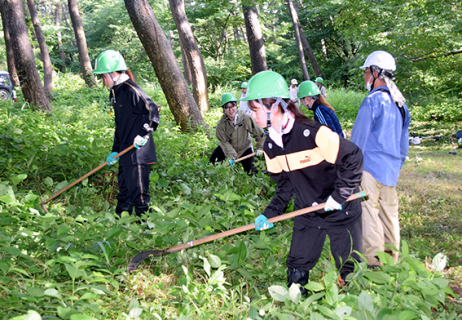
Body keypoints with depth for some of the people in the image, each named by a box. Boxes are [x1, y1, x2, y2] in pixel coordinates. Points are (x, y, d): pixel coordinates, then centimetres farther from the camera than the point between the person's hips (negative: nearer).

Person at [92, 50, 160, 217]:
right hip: (125, 152, 10)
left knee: (138, 189, -4)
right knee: (124, 188, 17)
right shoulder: (115, 93, 16)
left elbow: (152, 109, -19)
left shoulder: (131, 90, -14)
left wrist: (144, 134, -19)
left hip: (138, 151, -10)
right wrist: (115, 151, 19)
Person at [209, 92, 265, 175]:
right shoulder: (221, 124, -20)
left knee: (252, 171, -7)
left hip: (244, 149, -1)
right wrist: (231, 156, -31)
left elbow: (259, 133, -11)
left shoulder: (246, 118, -23)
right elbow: (224, 142, -21)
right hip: (228, 148, 1)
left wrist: (260, 148, -9)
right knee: (212, 161, -3)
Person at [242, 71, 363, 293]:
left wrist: (339, 196, -19)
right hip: (307, 213, 6)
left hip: (340, 211, -6)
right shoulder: (270, 146, -2)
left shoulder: (313, 133, -25)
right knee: (297, 266, 9)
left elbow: (353, 158, -20)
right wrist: (271, 213, -1)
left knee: (349, 267, 6)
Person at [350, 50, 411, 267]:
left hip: (370, 165, -8)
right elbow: (404, 141, 19)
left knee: (368, 210, -4)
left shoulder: (372, 100, -13)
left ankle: (373, 261, -3)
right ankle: (391, 259, 21)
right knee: (389, 211, 13)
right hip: (391, 168, 8)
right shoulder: (400, 103, 13)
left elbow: (358, 139, -10)